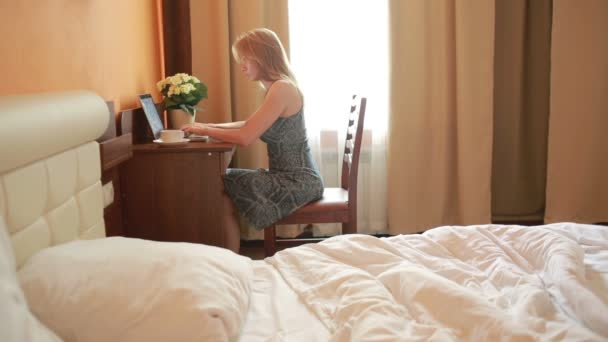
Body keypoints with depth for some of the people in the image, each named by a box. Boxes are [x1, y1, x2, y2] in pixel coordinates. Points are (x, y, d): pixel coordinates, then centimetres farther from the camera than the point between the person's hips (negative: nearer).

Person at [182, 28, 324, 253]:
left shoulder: (282, 88, -18)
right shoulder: (278, 88, 12)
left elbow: (245, 137, -21)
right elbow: (249, 125, 22)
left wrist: (205, 131, -8)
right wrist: (210, 126, 12)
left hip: (297, 181, -9)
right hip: (292, 177, 9)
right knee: (222, 185, 5)